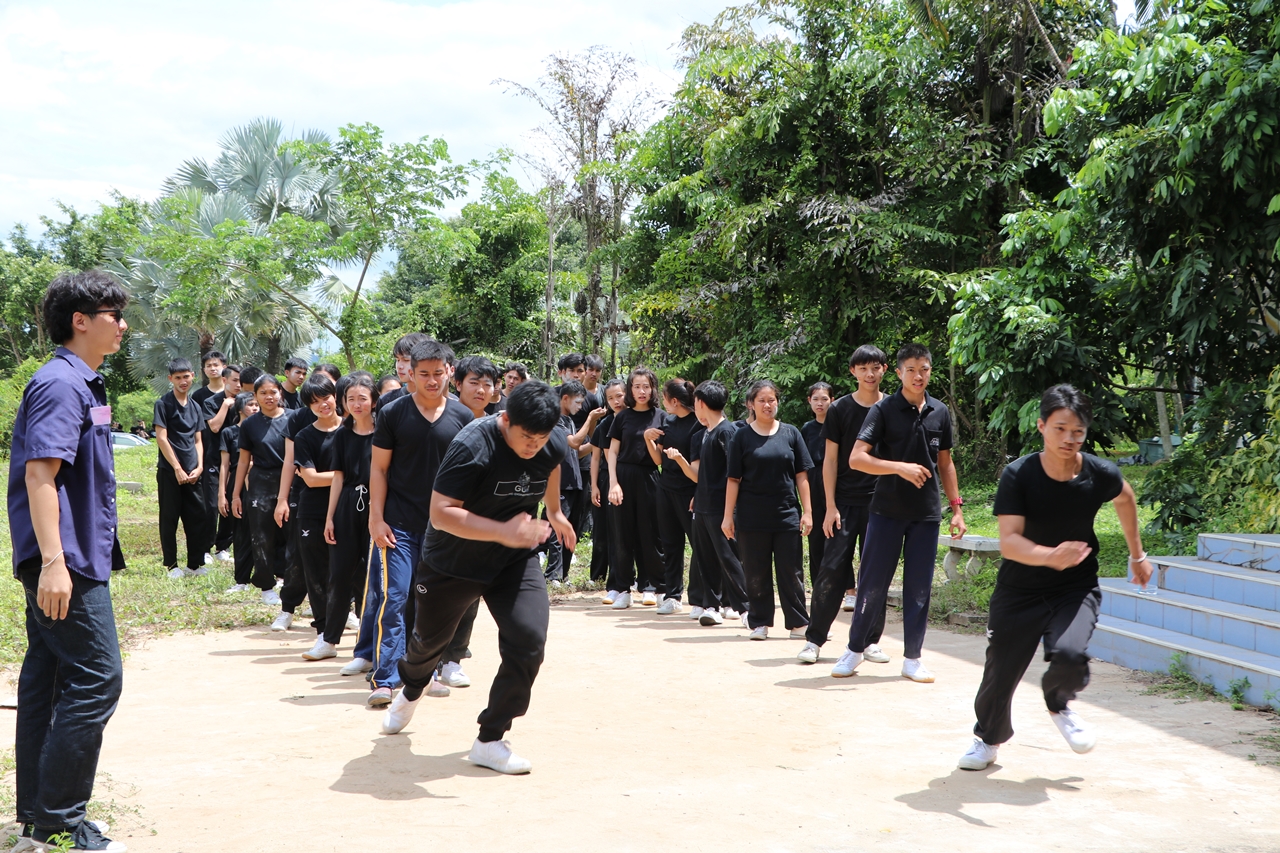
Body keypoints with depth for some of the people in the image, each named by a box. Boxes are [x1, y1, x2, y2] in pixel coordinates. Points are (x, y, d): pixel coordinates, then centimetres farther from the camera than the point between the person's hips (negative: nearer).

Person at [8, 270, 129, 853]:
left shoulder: (82, 383, 16)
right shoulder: (61, 384, -15)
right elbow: (40, 472, -23)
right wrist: (53, 562, -29)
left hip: (68, 562, 10)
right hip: (67, 563, -10)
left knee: (48, 679, 13)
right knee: (95, 680, -8)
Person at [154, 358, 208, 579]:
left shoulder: (196, 407, 14)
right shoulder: (164, 404, -4)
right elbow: (161, 438, -9)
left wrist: (199, 466, 0)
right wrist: (178, 469, -13)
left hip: (192, 473, 5)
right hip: (169, 472, -5)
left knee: (197, 518, 5)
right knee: (169, 520, 1)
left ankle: (195, 564, 13)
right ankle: (171, 566, 9)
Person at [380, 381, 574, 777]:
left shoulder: (554, 443, -13)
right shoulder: (473, 445, -32)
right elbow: (441, 513, -37)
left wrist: (555, 512, 23)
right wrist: (504, 532, -45)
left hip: (516, 563, 3)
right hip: (453, 562, -3)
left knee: (529, 642, -19)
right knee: (430, 638, 20)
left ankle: (489, 741, -4)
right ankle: (410, 690, 57)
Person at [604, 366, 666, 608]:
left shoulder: (659, 416, 3)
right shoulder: (623, 417, 6)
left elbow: (659, 459, 1)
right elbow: (613, 452, 5)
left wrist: (649, 439, -16)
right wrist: (613, 482, -6)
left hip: (649, 479, -1)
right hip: (624, 477, 1)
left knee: (650, 534, 0)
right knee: (624, 534, 2)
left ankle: (650, 586, 9)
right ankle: (621, 588, 6)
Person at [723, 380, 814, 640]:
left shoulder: (790, 433, 5)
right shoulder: (742, 437, 1)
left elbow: (802, 476, 6)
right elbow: (733, 479, 1)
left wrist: (807, 511, 1)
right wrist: (728, 516, -3)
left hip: (787, 514, 1)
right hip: (752, 517, -1)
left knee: (791, 571, 3)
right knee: (756, 573, 5)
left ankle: (798, 623, 10)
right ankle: (759, 621, 15)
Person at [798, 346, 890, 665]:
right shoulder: (840, 409, 1)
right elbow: (830, 459, 1)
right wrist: (830, 506, -5)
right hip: (845, 502, -1)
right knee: (832, 569, -5)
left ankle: (870, 641, 12)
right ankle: (814, 639, 1)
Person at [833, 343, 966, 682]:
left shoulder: (940, 412, 7)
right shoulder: (884, 410, -6)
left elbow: (945, 463, 16)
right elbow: (856, 458, -14)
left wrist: (956, 507, 11)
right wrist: (901, 467, -24)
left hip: (926, 514, 3)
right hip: (887, 510, -3)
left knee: (919, 589, 6)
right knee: (872, 585, 1)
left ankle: (912, 659, 15)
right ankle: (855, 650, 16)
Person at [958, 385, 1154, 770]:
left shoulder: (1100, 474, -13)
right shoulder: (1017, 476, -20)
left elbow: (1125, 498, 12)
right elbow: (1009, 542, -26)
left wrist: (1137, 554, 21)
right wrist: (1051, 556, -45)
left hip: (1077, 589, 0)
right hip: (1019, 590, 0)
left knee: (1069, 655, -26)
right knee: (1001, 670, 4)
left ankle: (1058, 704, 12)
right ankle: (988, 738, 37)